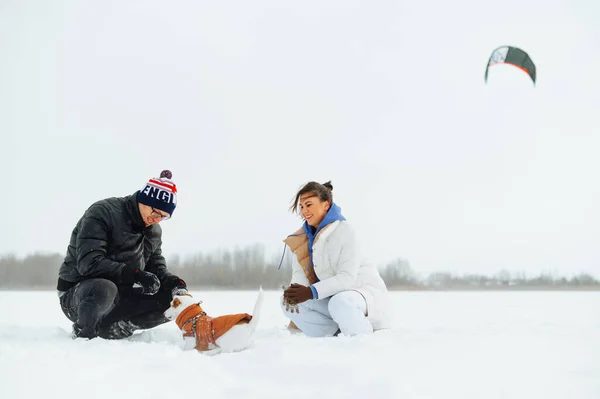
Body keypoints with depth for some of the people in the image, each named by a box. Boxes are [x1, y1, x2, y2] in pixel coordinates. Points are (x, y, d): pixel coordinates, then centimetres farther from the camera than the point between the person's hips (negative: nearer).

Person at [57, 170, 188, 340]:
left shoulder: (154, 231, 5)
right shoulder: (103, 212, -18)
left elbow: (157, 267, 9)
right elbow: (89, 263, -28)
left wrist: (173, 281, -15)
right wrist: (134, 275, -36)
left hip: (118, 297, 7)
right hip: (78, 292, -7)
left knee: (171, 300, -11)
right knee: (104, 289, -41)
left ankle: (109, 327, -12)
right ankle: (82, 334, -12)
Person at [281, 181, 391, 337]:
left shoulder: (344, 231, -17)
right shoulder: (306, 235, 4)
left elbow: (347, 277, -25)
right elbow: (299, 270, -3)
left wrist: (311, 292, -33)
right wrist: (295, 289, -27)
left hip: (363, 291, -7)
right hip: (334, 295, 7)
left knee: (339, 304, -40)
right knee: (289, 302, -12)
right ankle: (338, 334, -14)